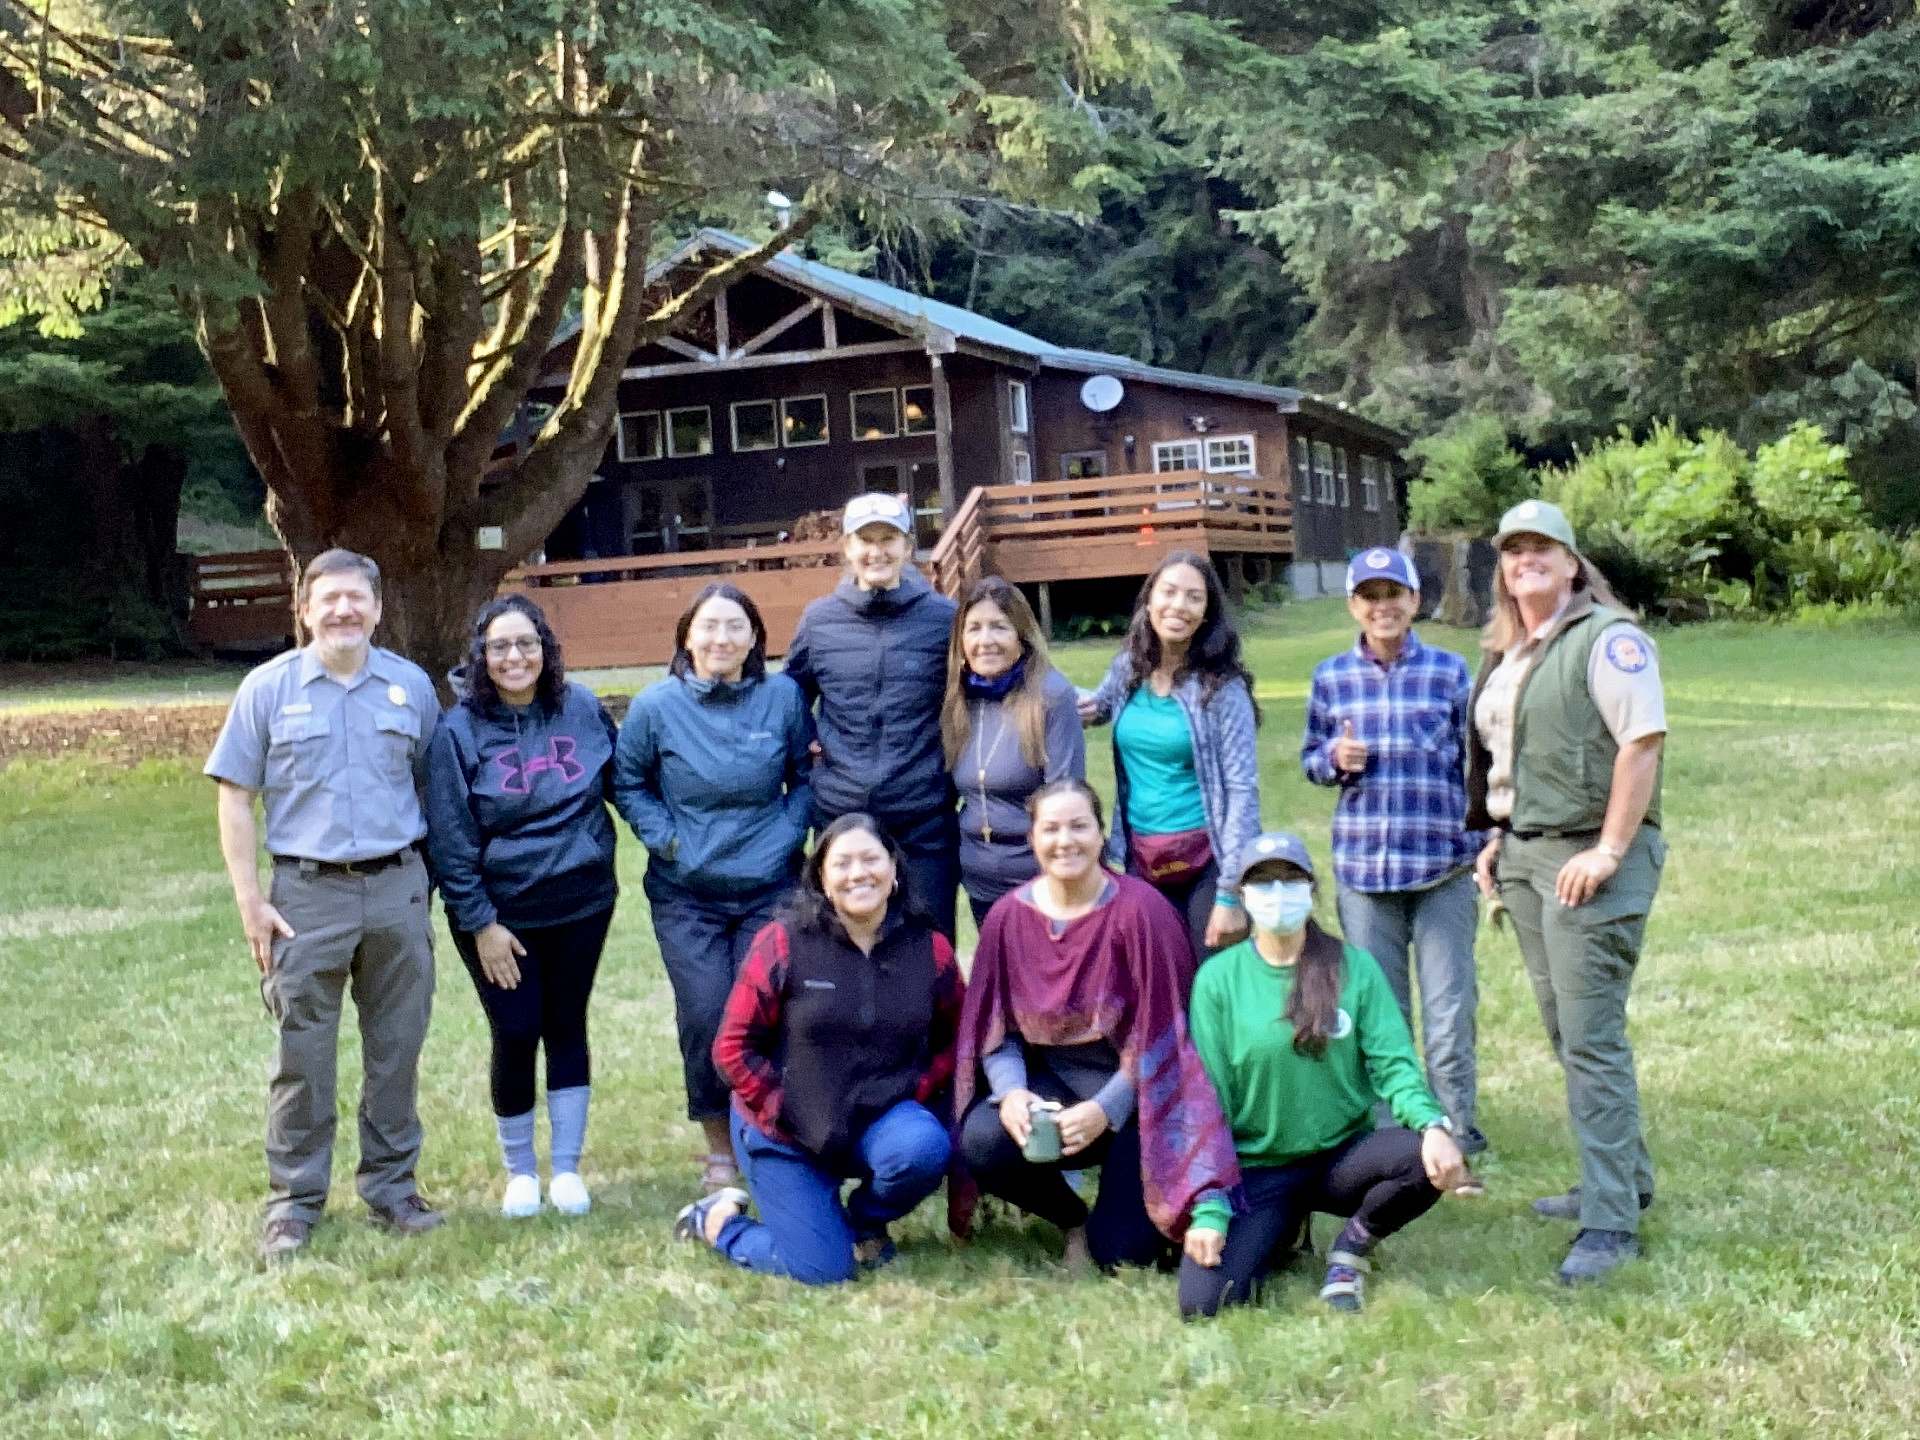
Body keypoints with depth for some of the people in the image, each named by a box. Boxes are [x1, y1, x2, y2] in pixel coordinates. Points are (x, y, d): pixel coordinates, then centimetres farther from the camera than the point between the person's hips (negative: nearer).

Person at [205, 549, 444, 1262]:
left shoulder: (411, 685, 5)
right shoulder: (268, 688, -1)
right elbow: (236, 798, 0)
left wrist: (430, 877, 6)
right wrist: (249, 899, -6)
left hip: (398, 888, 2)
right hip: (307, 892, -2)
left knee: (396, 1048, 9)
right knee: (302, 1054, 2)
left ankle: (392, 1186, 21)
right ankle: (293, 1202, 11)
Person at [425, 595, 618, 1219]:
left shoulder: (582, 708, -3)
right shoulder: (459, 731, -10)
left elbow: (622, 782, 12)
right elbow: (449, 840, -9)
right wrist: (479, 923, -11)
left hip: (582, 904, 2)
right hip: (503, 914, -2)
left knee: (567, 1027, 11)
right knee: (516, 1035, 3)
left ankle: (567, 1168, 24)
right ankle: (519, 1171, 23)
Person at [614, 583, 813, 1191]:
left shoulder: (783, 697, -3)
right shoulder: (657, 705, -5)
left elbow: (807, 774, 9)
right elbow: (627, 783, 6)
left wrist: (790, 832, -3)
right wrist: (667, 839, -4)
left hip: (769, 888, 0)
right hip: (687, 895, 0)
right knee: (705, 1018, -5)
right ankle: (719, 1146, 14)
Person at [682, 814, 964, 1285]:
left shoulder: (928, 947, -4)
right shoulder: (783, 944, -11)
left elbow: (956, 1037, 4)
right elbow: (734, 1046, -8)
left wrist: (916, 1093, -9)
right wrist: (785, 1112, -12)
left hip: (880, 1119, 2)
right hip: (785, 1131, -2)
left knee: (924, 1149, -32)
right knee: (824, 1269, -10)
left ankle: (865, 1220, 4)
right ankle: (718, 1219, 21)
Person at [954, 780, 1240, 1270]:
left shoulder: (1141, 910, -14)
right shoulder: (1007, 916, -4)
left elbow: (1159, 1033, -13)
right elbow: (994, 1026, 1)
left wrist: (1105, 1110, -22)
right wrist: (1010, 1091, -18)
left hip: (1131, 1089, -3)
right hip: (1049, 1078, 4)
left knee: (1120, 1253, -16)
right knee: (981, 1141, -27)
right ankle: (1072, 1220, 6)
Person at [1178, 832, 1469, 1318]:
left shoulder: (1354, 967, -2)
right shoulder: (1218, 978, -4)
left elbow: (1394, 1065, -7)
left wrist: (1433, 1123, -30)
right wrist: (1210, 1210, -13)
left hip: (1342, 1157, 1)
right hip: (1255, 1170, -1)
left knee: (1431, 1160, -30)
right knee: (1202, 1303, -22)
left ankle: (1350, 1249, 1)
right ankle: (1278, 1231, 13)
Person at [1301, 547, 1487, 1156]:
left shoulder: (1448, 671, 0)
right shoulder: (1331, 677, 6)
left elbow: (1477, 761, 5)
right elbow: (1310, 757, 15)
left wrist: (1487, 846, 2)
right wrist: (1336, 759, -8)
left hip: (1442, 867, -2)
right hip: (1362, 868, 2)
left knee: (1449, 1009, 2)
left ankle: (1459, 1131, 15)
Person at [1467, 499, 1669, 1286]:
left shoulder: (1607, 637, -10)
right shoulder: (1506, 655, 15)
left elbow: (1642, 743, -17)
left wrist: (1609, 851, -20)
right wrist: (1498, 838, 12)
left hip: (1588, 857, -8)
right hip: (1523, 856, 8)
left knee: (1592, 1037, -9)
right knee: (1566, 1032, 13)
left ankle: (1611, 1222, -6)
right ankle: (1623, 1178, 27)